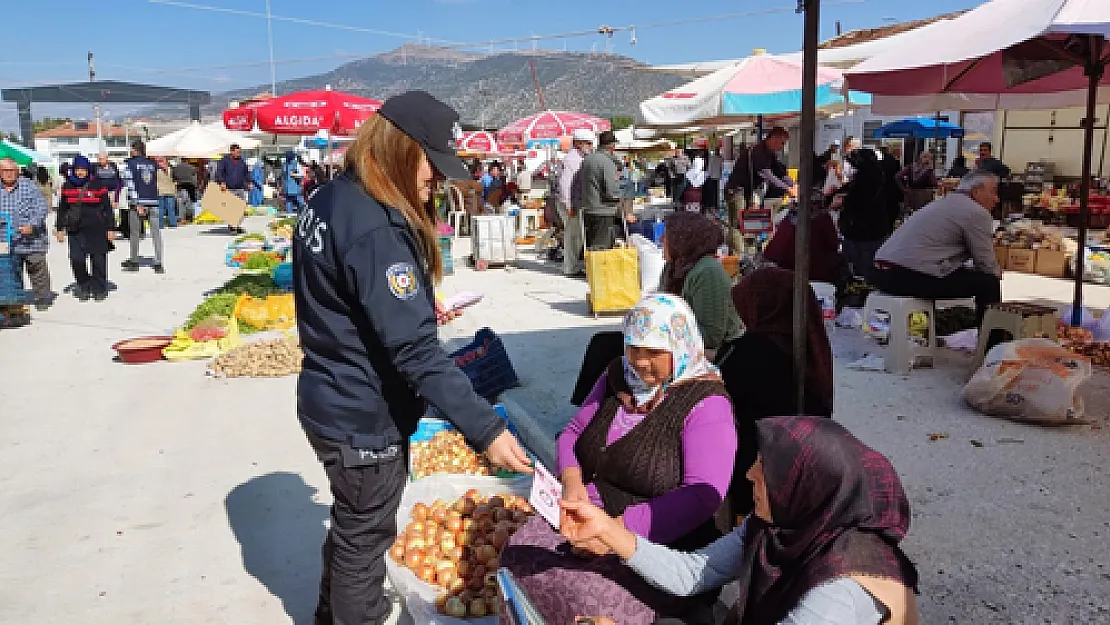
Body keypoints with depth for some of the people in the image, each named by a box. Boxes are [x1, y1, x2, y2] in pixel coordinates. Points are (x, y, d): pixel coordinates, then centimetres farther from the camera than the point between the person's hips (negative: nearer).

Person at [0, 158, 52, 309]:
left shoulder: (29, 186, -1)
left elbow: (41, 208, -7)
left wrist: (32, 225, -20)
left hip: (32, 239, -3)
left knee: (37, 269, 4)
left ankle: (42, 298, 15)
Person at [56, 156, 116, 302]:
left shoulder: (98, 185, -2)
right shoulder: (68, 186, 8)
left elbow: (107, 208, 1)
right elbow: (62, 209, 15)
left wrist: (111, 228, -2)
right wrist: (60, 228, 12)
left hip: (96, 229, -2)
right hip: (76, 230, 2)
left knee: (98, 260, 2)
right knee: (77, 259, -6)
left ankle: (99, 289, 16)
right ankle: (83, 286, 14)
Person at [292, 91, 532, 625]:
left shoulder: (327, 201, 4)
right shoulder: (377, 230, -28)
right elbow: (415, 350, -32)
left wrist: (420, 309, 21)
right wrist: (485, 429, -32)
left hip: (329, 401, 10)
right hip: (366, 418, -10)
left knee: (351, 526, 29)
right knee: (365, 536, 12)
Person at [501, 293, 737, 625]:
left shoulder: (705, 402, -11)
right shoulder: (618, 377, 9)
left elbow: (702, 495, -22)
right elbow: (572, 433, 16)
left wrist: (620, 528, -28)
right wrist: (571, 480, -7)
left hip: (661, 541, -6)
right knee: (518, 560, -19)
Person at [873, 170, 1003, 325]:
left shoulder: (942, 202, 25)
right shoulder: (977, 212, -2)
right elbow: (986, 264, 1)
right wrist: (997, 273, 22)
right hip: (914, 277, -10)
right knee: (989, 283, 2)